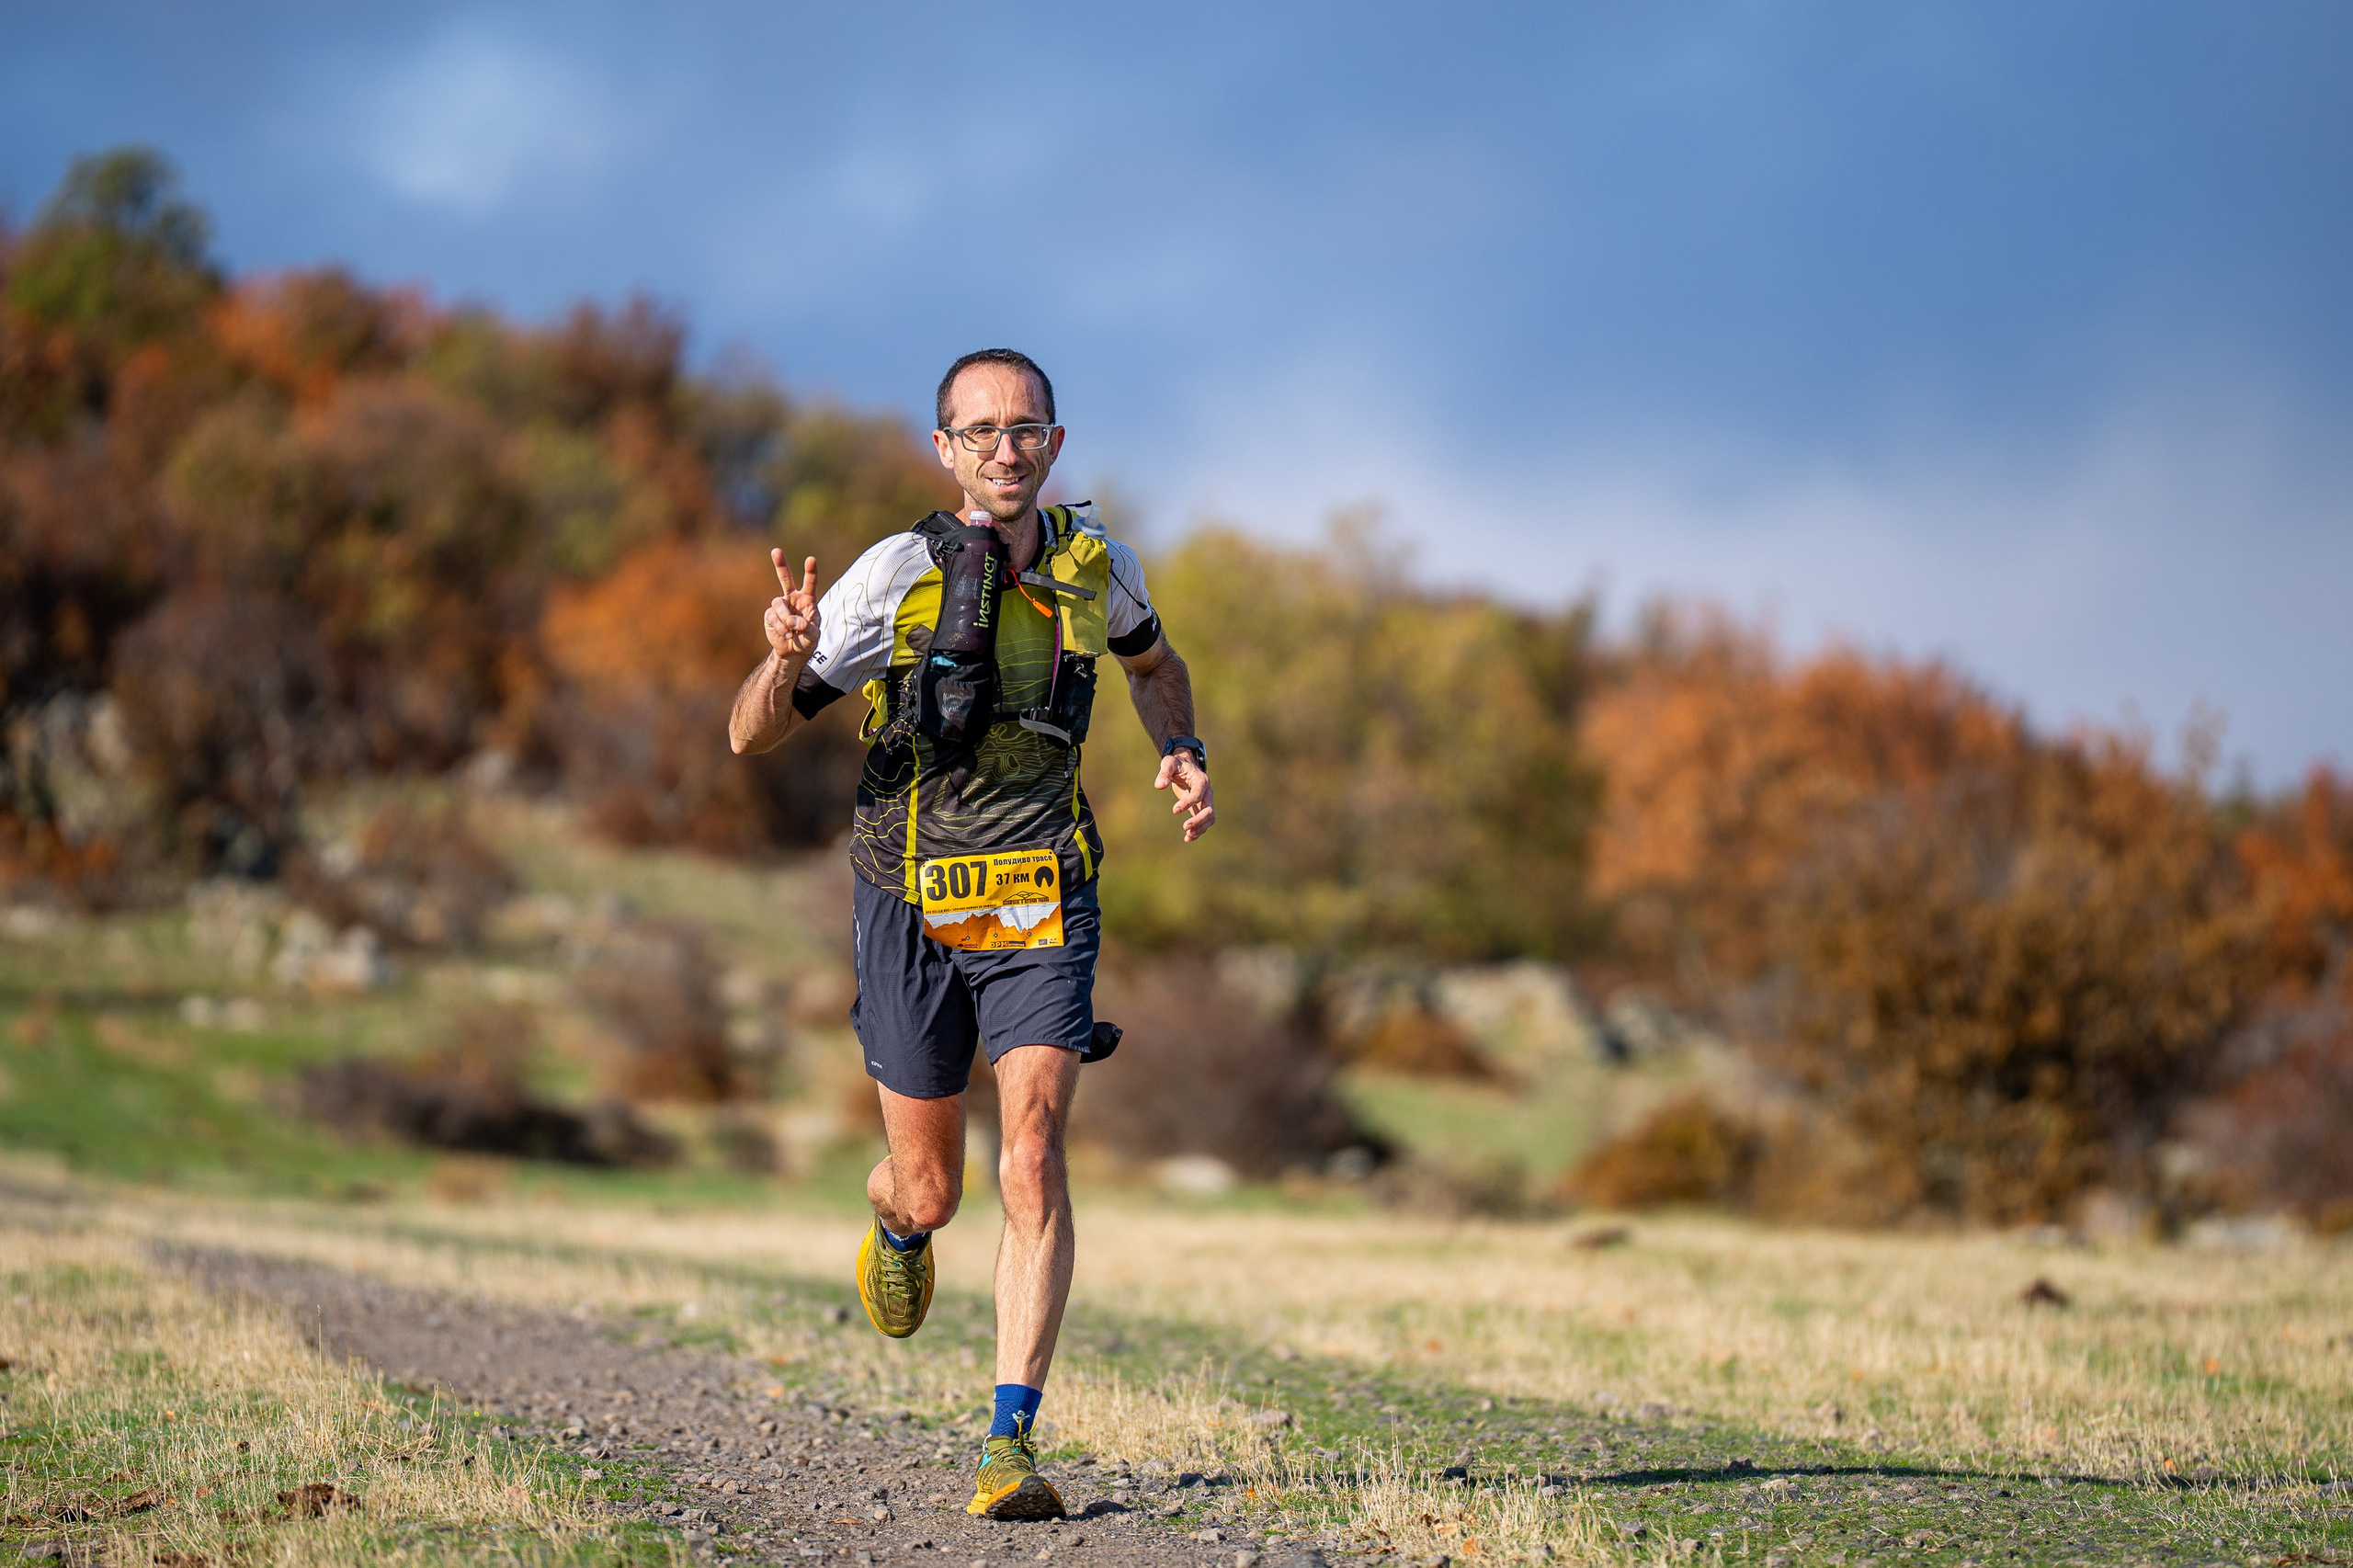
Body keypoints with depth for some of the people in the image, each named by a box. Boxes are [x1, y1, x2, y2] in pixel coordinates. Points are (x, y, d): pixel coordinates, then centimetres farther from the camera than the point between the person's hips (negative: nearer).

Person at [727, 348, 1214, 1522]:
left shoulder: (1092, 563, 0)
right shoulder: (898, 575, -11)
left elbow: (1150, 660, 25)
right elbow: (751, 736, -9)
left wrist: (1183, 752, 5)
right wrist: (787, 660, -31)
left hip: (1043, 901, 1)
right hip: (913, 902, -1)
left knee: (1031, 1160, -15)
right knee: (930, 1190, 7)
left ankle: (1012, 1444, -14)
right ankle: (896, 1220, 47)